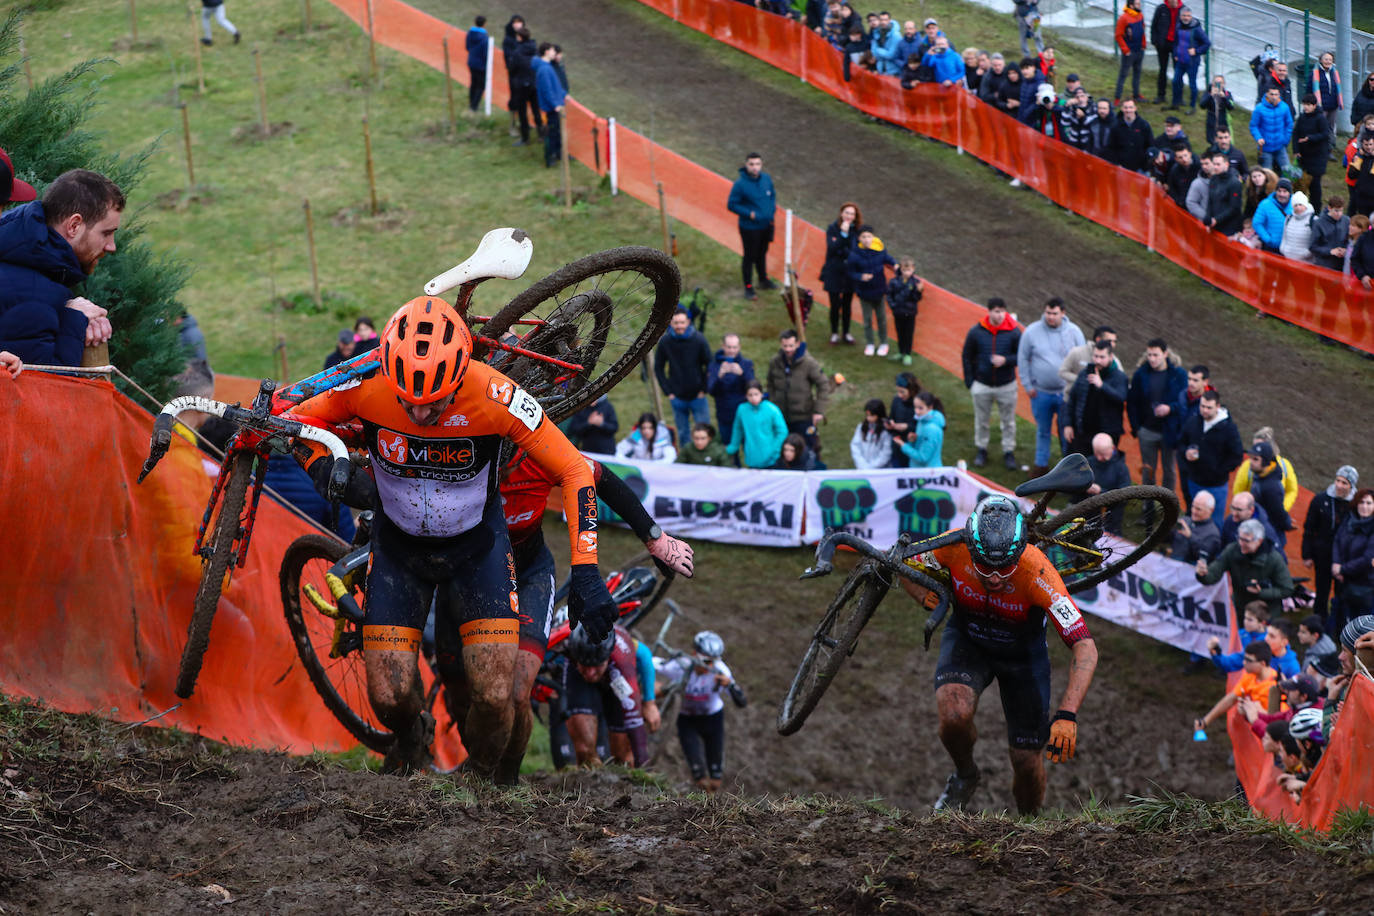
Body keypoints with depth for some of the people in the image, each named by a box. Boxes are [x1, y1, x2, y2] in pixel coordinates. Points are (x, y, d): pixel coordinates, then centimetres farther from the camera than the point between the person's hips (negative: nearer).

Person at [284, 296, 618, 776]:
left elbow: (574, 471, -22)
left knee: (494, 696, -15)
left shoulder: (494, 396, -31)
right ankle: (411, 742, 29)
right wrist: (324, 469, -27)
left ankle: (479, 778, 18)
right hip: (398, 544, 1)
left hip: (476, 545, -1)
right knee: (390, 696, -8)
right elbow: (299, 419, -7)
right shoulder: (368, 386, -26)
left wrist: (585, 573, -28)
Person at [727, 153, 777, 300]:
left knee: (762, 253, 24)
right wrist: (749, 214, -22)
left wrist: (772, 209, -4)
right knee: (750, 256, 6)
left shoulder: (766, 179, -5)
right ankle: (748, 288, 21)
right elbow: (732, 205, -15)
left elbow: (772, 196, 12)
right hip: (750, 228, -5)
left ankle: (763, 280, 44)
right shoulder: (740, 184, -22)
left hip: (766, 225, 5)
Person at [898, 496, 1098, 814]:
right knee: (955, 713, -29)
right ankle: (965, 775, 3)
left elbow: (1085, 648, -39)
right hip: (967, 640, 1)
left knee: (1027, 759, 1)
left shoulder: (1037, 573, -38)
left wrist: (1067, 714, -49)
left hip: (1022, 650, -1)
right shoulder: (954, 547, -32)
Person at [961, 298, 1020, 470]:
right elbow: (967, 357, 3)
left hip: (1006, 385, -1)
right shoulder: (976, 332, -7)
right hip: (982, 385, 1)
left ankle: (1009, 452, 23)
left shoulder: (1014, 332, -11)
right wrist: (969, 382, 0)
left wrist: (1006, 360, -23)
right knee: (982, 421, 13)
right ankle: (981, 451, 30)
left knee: (1008, 422, 9)